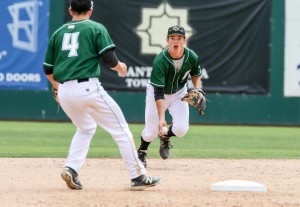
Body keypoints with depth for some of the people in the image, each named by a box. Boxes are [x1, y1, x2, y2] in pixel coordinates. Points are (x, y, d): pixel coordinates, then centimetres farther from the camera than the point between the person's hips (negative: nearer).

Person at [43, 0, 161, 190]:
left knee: (86, 128, 27)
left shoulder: (58, 33, 16)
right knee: (121, 130, 3)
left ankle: (71, 169, 8)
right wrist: (120, 67, 16)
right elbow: (110, 60, -6)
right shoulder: (96, 29, 3)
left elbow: (48, 69, 16)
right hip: (87, 88, -5)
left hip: (64, 91, 5)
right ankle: (138, 177, -1)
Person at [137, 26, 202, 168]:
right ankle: (141, 153, 29)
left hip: (179, 93, 3)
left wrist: (198, 91, -15)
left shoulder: (192, 57, -20)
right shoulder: (160, 61, -33)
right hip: (156, 92, -3)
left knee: (181, 129, -16)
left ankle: (165, 137, 22)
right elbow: (159, 92, -35)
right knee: (151, 132, -6)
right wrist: (161, 118, -44)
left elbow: (196, 75, 5)